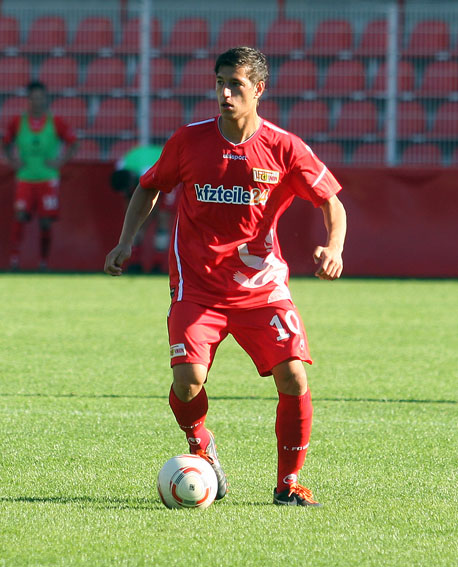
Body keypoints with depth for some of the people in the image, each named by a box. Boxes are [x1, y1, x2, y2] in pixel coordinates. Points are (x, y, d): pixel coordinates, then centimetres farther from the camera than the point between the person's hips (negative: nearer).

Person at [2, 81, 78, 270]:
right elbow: (6, 143, 17)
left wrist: (60, 161, -3)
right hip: (25, 179, 0)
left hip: (48, 180, 0)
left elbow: (72, 143, 9)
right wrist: (13, 161, 3)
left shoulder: (55, 123, -1)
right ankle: (14, 257, -13)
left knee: (46, 222, -1)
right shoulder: (18, 122, 3)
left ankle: (43, 261, 12)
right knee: (20, 216, -16)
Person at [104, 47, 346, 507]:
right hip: (197, 286, 0)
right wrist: (125, 243, 2)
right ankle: (199, 445, 15)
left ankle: (288, 483, 6)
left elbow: (331, 202, 3)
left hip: (262, 286, 0)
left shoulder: (284, 148, -6)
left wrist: (333, 248, -16)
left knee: (293, 378, -14)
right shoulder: (189, 140, -3)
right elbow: (149, 188, 13)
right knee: (188, 378, -20)